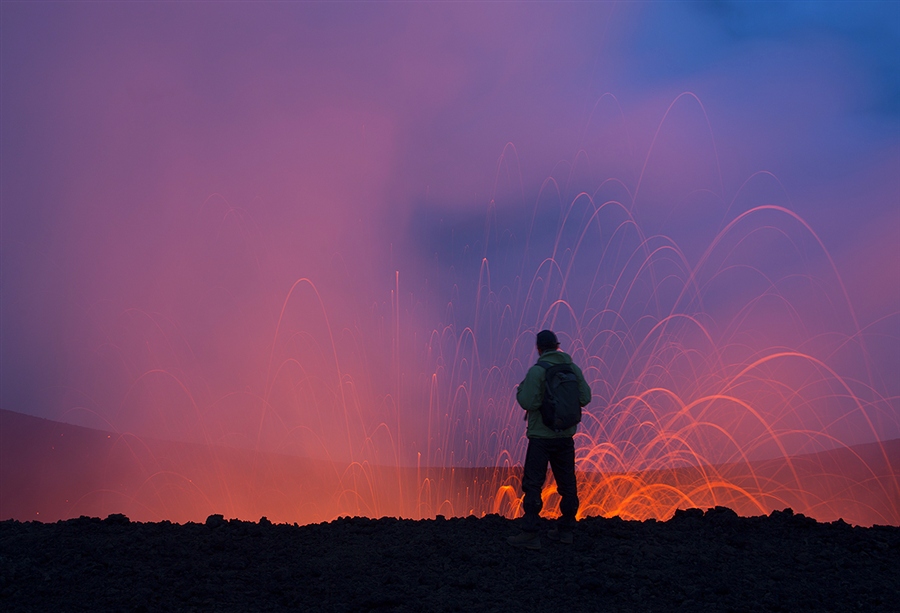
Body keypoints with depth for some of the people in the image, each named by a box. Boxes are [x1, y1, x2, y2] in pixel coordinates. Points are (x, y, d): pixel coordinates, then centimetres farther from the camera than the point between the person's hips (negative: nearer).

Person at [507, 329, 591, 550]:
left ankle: (530, 534, -7)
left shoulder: (537, 371, -13)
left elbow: (528, 402, -19)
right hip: (566, 436, 6)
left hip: (541, 437, -6)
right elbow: (585, 398, 4)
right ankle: (565, 530, 21)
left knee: (532, 484, -3)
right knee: (567, 484, 14)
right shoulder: (573, 369, 4)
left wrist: (520, 389, 1)